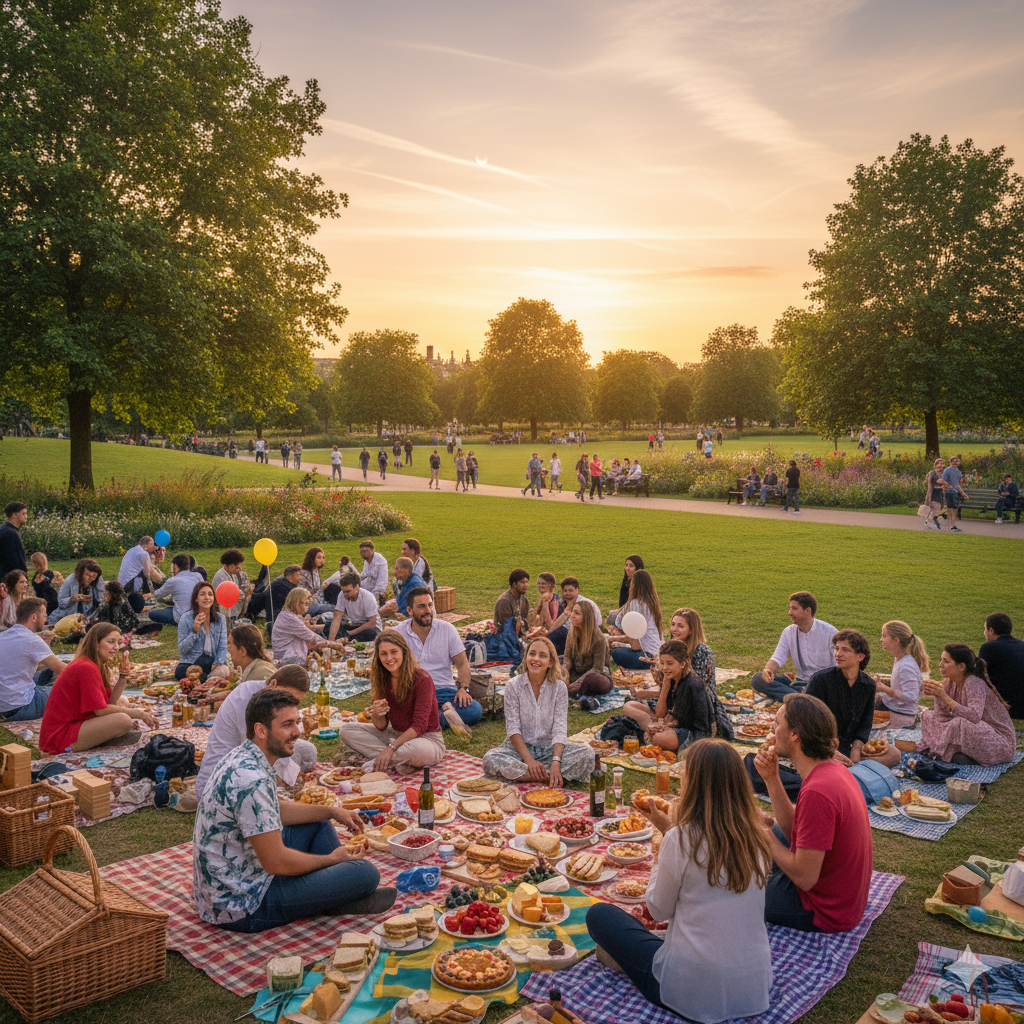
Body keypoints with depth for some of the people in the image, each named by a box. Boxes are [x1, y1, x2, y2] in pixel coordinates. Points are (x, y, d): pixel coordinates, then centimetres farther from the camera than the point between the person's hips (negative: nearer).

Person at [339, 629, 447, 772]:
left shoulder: (422, 680, -18)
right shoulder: (382, 680, -1)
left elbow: (419, 725, -21)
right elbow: (382, 727, 0)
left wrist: (391, 748, -29)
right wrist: (377, 716, -24)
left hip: (427, 739, -7)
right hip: (396, 735, 7)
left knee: (416, 749, -43)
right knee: (346, 729, -9)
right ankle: (400, 764, -19)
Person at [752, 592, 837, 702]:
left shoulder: (829, 631, -5)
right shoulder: (789, 632, 8)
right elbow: (778, 658, 1)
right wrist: (768, 670, -24)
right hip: (800, 682, 6)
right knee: (757, 678, -18)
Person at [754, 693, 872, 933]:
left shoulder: (816, 792, -32)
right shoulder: (833, 770, -2)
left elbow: (804, 878, -28)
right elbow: (795, 831, 5)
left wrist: (767, 838, -13)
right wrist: (771, 778, -3)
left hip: (824, 912, -9)